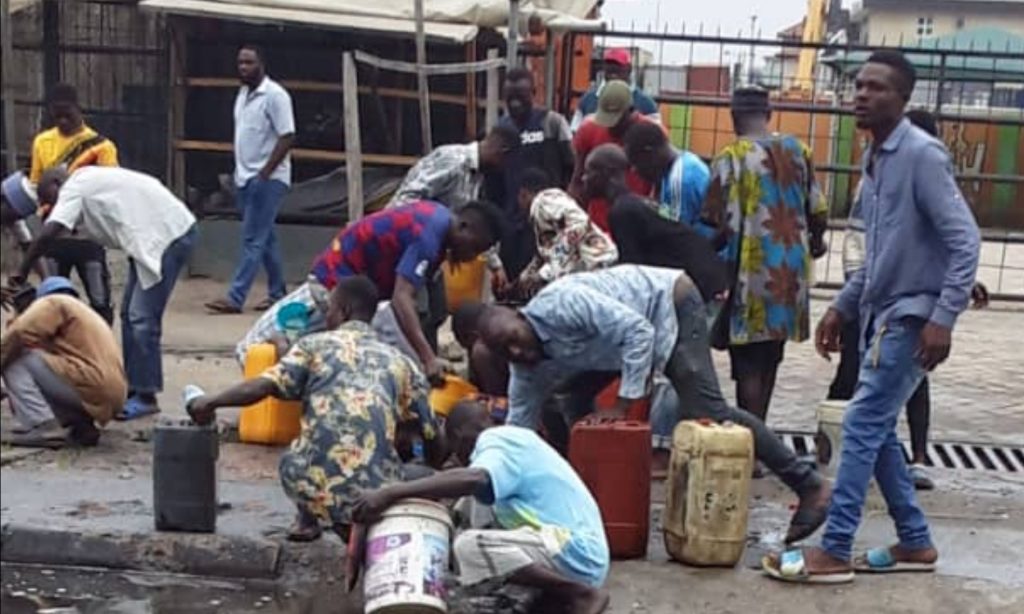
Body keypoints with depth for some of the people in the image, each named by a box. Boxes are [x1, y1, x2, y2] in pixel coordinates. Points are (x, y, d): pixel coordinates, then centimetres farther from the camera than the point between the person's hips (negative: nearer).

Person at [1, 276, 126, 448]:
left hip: (91, 386, -9)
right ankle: (80, 427, 10)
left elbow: (20, 332, -11)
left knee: (16, 361, -1)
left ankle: (42, 427, -11)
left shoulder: (53, 303, 7)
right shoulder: (89, 314, 32)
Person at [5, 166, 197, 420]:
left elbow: (48, 234, -18)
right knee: (129, 314, 13)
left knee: (142, 318, -9)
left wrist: (21, 272, -9)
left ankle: (146, 397, -3)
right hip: (155, 237, 10)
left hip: (168, 234, -10)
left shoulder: (74, 188, -8)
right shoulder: (89, 181, 21)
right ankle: (133, 390, 19)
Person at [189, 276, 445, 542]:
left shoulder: (315, 344, 11)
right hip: (375, 489, -1)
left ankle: (307, 520, 23)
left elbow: (264, 386, -4)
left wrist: (211, 401, 10)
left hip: (311, 484, 2)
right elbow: (432, 439, 15)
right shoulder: (400, 362, 15)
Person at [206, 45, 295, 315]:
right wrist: (239, 173, 14)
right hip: (246, 178, 9)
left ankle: (235, 298, -10)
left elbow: (287, 138, -16)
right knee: (266, 238, 13)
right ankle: (278, 293, 21)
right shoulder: (243, 93, 14)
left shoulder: (275, 95, -12)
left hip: (267, 178, -9)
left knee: (253, 239, -9)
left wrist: (264, 174, -18)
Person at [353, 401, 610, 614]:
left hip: (574, 554, -10)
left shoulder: (497, 442, -10)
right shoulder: (513, 439, 21)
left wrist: (389, 494, -33)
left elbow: (473, 480, -31)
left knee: (470, 546, -25)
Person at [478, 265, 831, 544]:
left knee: (705, 412, -19)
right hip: (644, 327, 9)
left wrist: (624, 403, -30)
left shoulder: (561, 304, -30)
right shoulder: (528, 370, -5)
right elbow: (518, 428, 2)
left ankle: (808, 485, -14)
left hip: (670, 303, -9)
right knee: (574, 396, 4)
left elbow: (637, 331, -31)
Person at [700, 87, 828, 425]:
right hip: (790, 267, 6)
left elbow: (721, 224, -16)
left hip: (752, 269, -6)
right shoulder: (798, 150, 5)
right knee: (769, 355, 18)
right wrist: (814, 241, 30)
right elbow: (817, 209, 9)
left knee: (748, 362, 1)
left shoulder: (731, 158, -11)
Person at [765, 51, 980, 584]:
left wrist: (943, 317, -25)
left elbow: (964, 239, -19)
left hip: (911, 316, -9)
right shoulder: (873, 161, 13)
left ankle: (834, 552, -1)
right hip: (879, 313, 9)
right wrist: (841, 307, 18)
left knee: (862, 428, -8)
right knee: (877, 431, 11)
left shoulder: (922, 154, -14)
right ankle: (915, 542, 23)